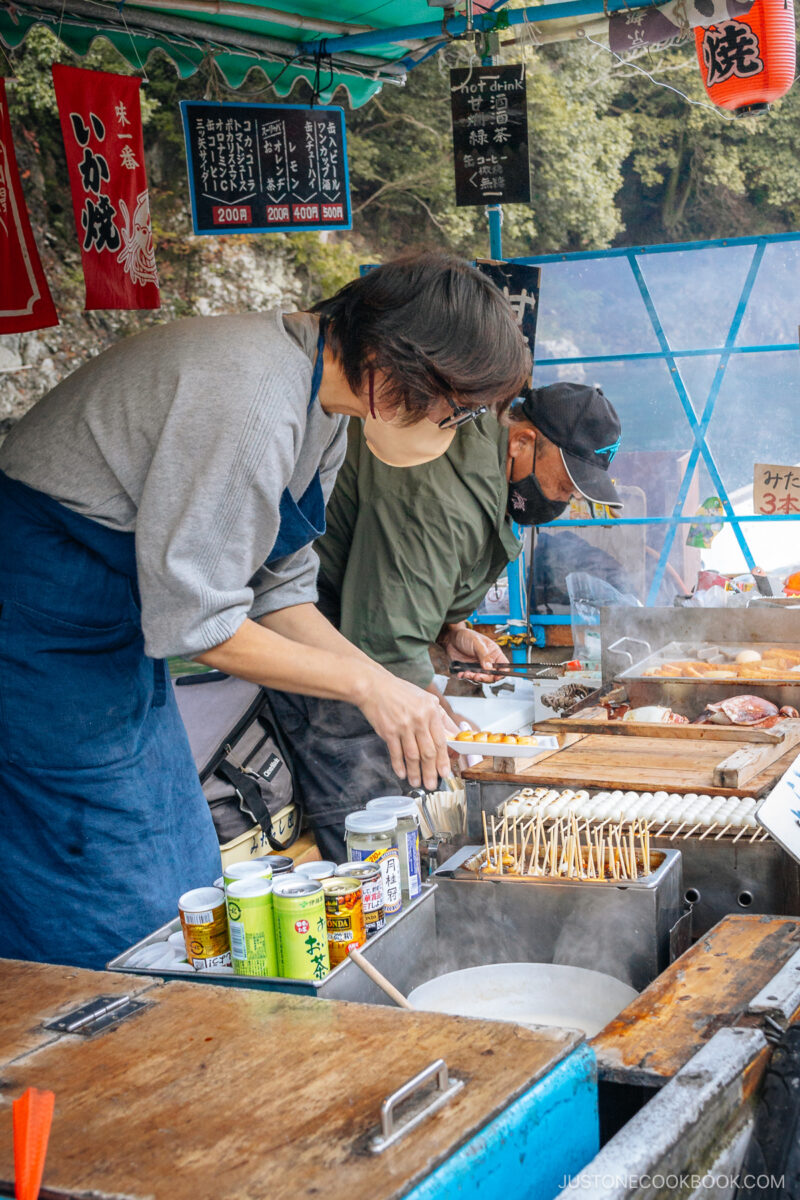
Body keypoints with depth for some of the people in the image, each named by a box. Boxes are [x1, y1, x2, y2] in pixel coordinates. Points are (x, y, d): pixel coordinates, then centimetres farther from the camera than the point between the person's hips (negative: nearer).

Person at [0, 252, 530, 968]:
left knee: (184, 882, 14)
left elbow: (276, 589, 8)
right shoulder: (254, 399, -27)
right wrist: (366, 684, -17)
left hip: (116, 629, 10)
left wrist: (399, 697, -1)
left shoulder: (323, 406, 4)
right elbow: (193, 620, -24)